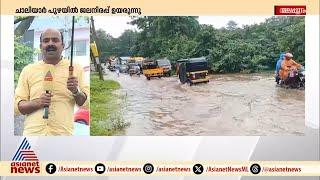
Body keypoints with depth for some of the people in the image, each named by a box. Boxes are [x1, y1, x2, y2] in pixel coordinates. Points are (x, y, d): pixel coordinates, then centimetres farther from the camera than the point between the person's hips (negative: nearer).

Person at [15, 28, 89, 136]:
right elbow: (17, 106, 7)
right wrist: (37, 103, -11)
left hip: (63, 133, 0)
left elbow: (87, 102, 7)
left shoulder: (75, 69, 8)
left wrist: (76, 91, -13)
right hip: (33, 132, 1)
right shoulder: (28, 70, 10)